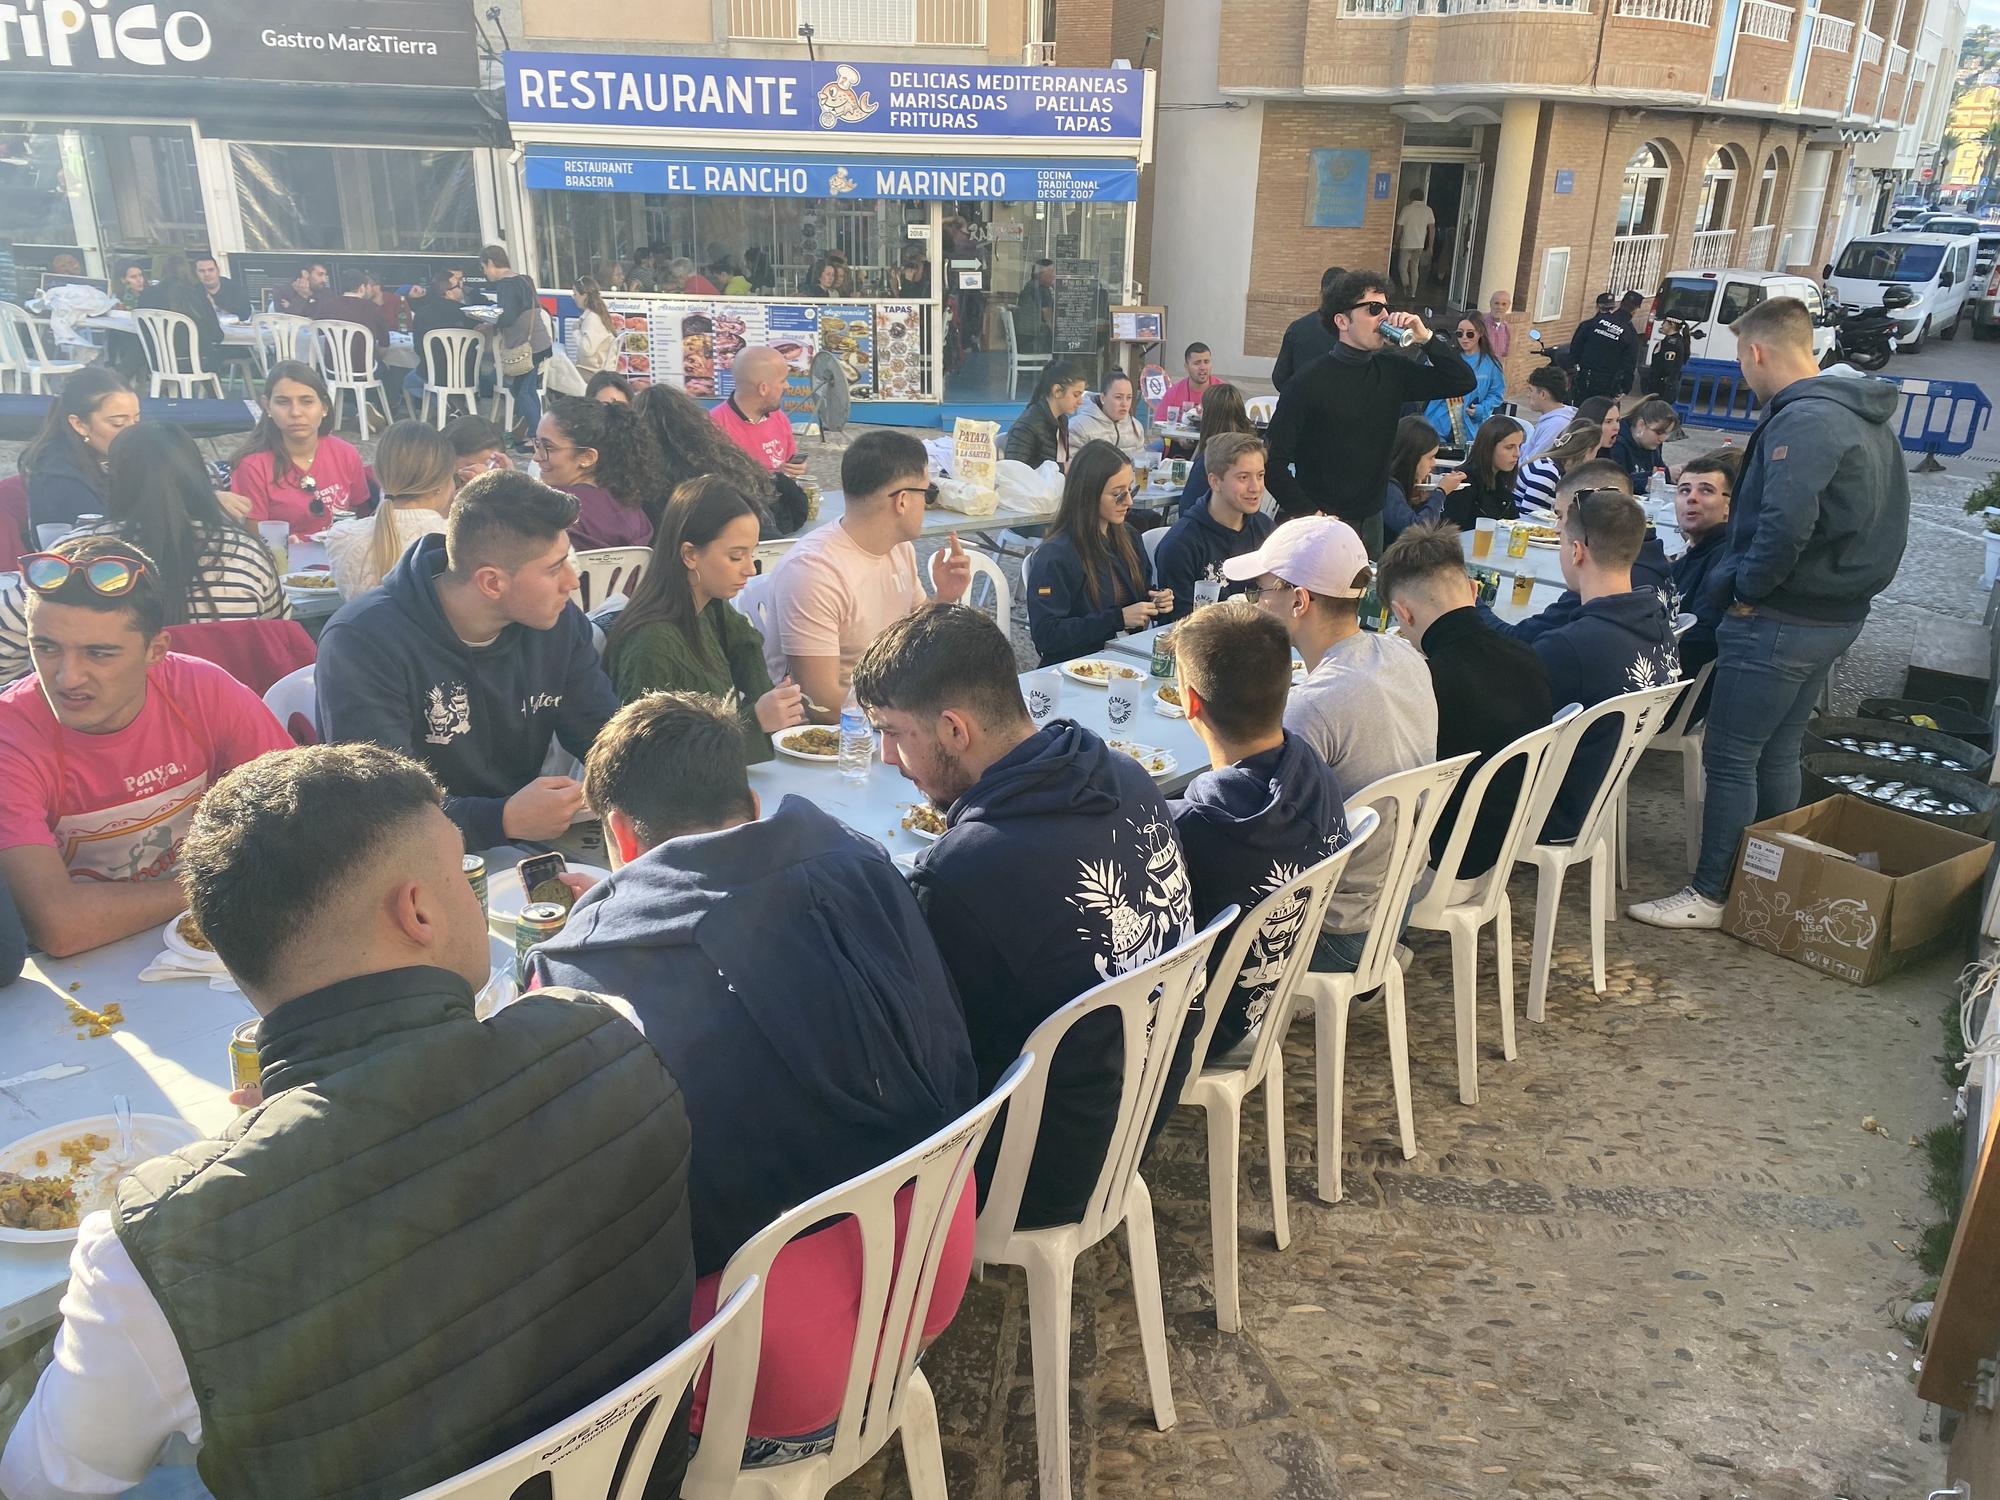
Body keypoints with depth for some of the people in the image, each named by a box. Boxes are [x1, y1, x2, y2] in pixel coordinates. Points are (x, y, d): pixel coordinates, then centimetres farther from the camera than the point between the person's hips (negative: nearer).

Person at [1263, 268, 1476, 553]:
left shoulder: (1392, 370, 4)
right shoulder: (1310, 382, -13)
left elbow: (1464, 382, 5)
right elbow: (1273, 459, -16)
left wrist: (1426, 339, -7)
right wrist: (1309, 515, -19)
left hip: (1371, 520, 6)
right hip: (1320, 525, -6)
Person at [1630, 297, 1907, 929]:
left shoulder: (1804, 420, -20)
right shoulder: (1865, 416, 12)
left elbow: (1785, 524, -32)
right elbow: (1870, 519, 18)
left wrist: (1750, 590, -17)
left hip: (1781, 619, -10)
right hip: (1837, 613, 10)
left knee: (1729, 758, -1)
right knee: (1776, 754, 18)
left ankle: (1710, 895, 7)